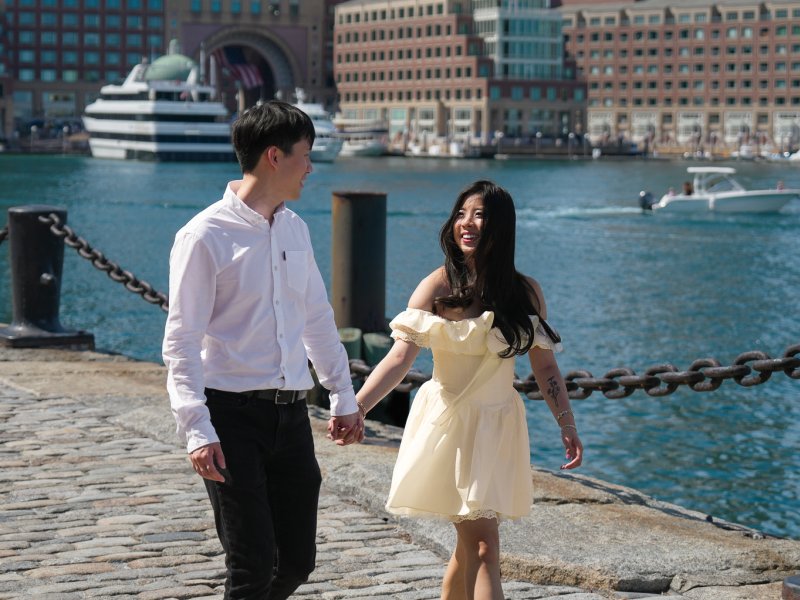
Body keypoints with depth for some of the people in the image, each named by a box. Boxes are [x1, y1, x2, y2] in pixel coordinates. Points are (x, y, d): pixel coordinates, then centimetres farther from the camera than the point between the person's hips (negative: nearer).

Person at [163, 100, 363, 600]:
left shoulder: (294, 228, 11)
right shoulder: (205, 237, -10)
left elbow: (318, 318, 22)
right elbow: (181, 342, -13)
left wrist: (344, 397, 22)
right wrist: (197, 432, -21)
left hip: (291, 412, 7)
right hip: (233, 414, -7)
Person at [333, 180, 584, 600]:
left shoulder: (525, 293, 3)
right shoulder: (439, 287, -10)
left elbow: (545, 365, 9)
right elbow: (401, 356, -19)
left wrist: (567, 424, 1)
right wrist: (356, 407, -32)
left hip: (498, 426, 4)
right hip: (449, 423, -4)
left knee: (472, 543, 10)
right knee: (482, 545, -10)